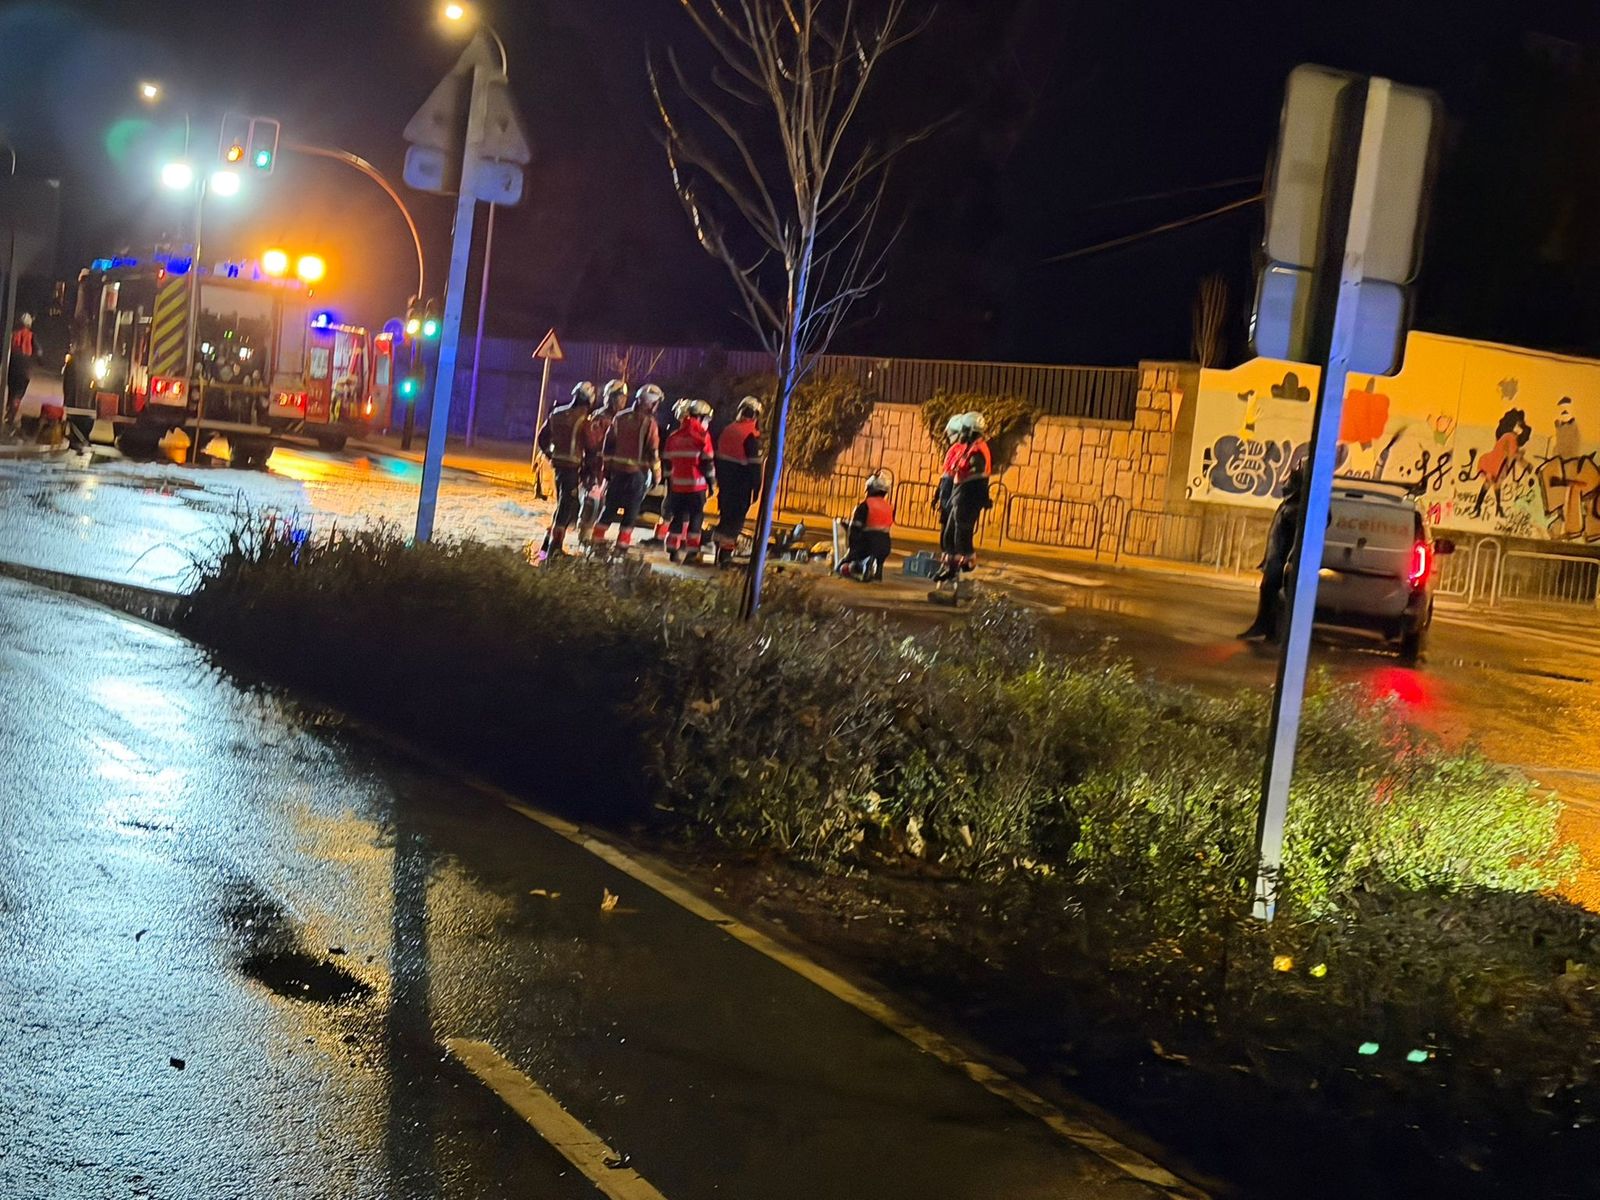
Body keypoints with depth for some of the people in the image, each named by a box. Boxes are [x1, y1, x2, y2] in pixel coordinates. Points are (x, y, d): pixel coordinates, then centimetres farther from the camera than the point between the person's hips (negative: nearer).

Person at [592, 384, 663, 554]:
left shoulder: (620, 418, 5)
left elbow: (608, 444, 8)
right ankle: (622, 544, 5)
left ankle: (598, 540, 13)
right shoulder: (649, 423, -11)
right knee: (631, 510, 5)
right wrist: (656, 475, -2)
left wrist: (608, 467, 16)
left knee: (610, 507, 13)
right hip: (638, 471, -4)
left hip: (617, 469, 4)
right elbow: (653, 452, -11)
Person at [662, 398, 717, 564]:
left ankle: (673, 549, 11)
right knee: (696, 517, 4)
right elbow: (707, 462, -8)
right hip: (696, 484, -5)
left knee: (678, 516, 13)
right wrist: (712, 481, 3)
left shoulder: (674, 436, 10)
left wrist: (669, 483, 21)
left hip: (677, 484, 5)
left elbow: (667, 462, 13)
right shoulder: (702, 434, -8)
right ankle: (691, 552, 3)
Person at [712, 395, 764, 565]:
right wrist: (756, 488, -9)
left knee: (725, 513, 18)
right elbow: (755, 464, -16)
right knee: (737, 517, -1)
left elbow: (718, 456, 15)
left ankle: (720, 549, 23)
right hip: (741, 485, -7)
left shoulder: (728, 430, 9)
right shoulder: (752, 435, -14)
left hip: (725, 481, 7)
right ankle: (726, 552, -2)